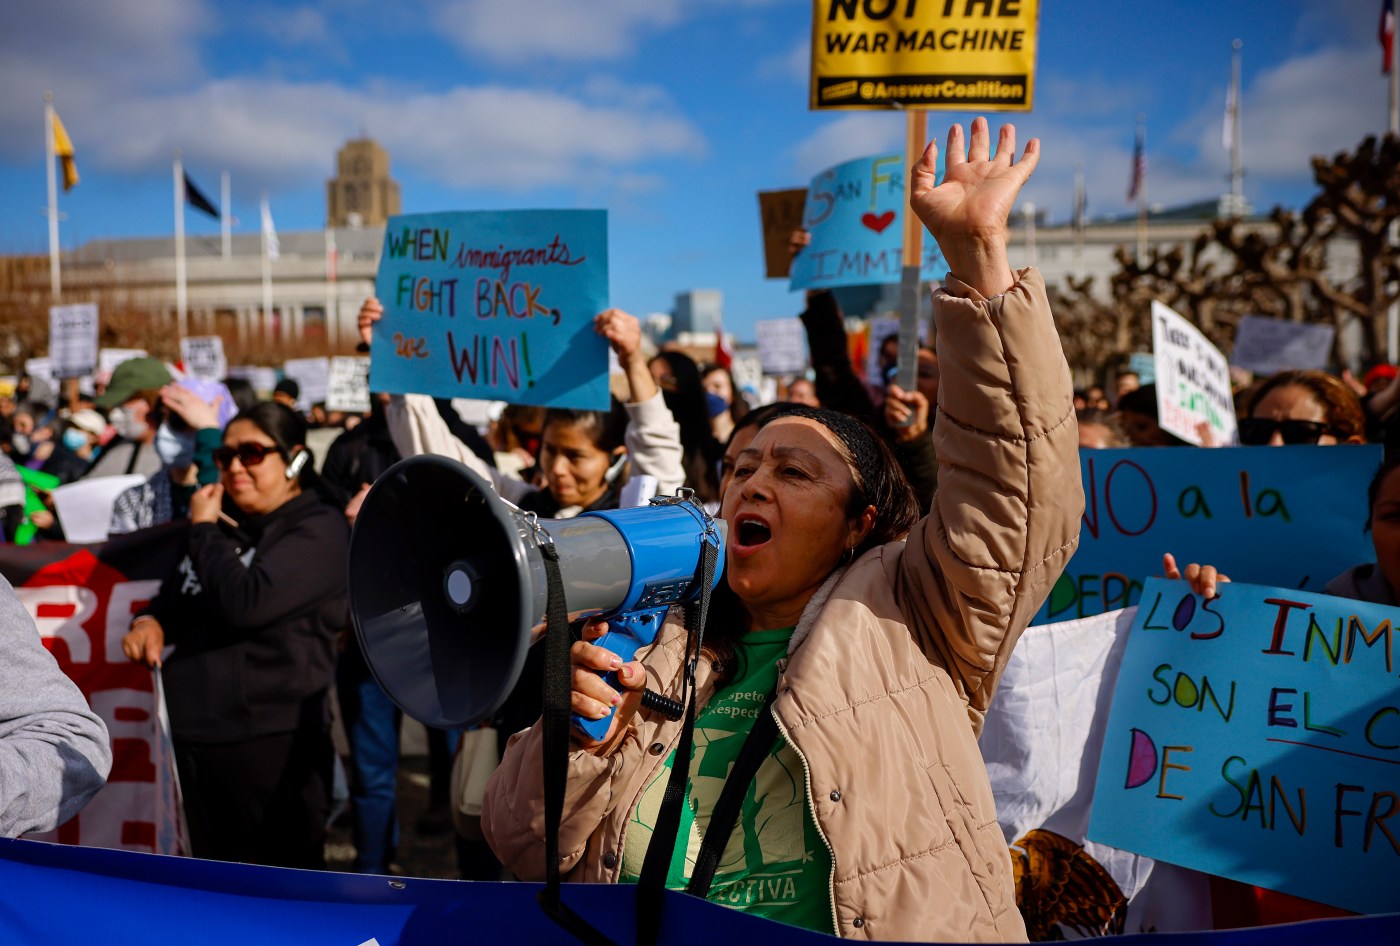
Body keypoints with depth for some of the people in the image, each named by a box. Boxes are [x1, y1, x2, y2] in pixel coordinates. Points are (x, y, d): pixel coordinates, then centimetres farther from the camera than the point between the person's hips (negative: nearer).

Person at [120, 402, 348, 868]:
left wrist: (204, 529, -9)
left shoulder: (319, 528, -10)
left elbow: (247, 601, -23)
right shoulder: (222, 526, 15)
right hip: (197, 733, 8)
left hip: (273, 741, -8)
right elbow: (175, 599, 25)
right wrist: (151, 621, 2)